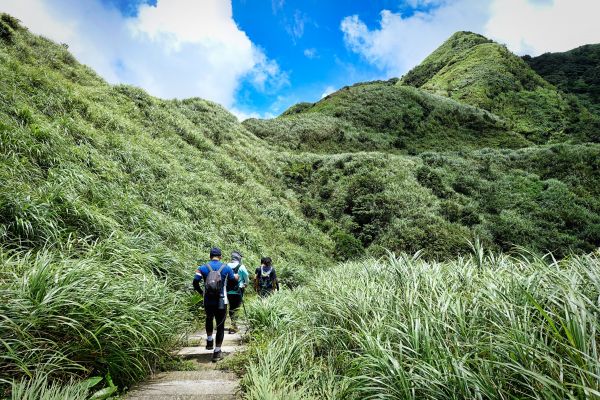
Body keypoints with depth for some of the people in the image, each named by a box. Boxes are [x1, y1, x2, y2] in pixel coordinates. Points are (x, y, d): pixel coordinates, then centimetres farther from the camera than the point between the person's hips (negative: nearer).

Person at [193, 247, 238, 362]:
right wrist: (236, 276, 35)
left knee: (209, 319, 31)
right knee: (220, 326, 8)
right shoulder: (226, 267, -2)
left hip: (208, 302, 2)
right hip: (221, 302, -2)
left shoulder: (203, 267, -2)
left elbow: (195, 282, -8)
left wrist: (201, 292, 9)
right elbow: (234, 279, 12)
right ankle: (217, 352, 11)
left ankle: (209, 341, 32)